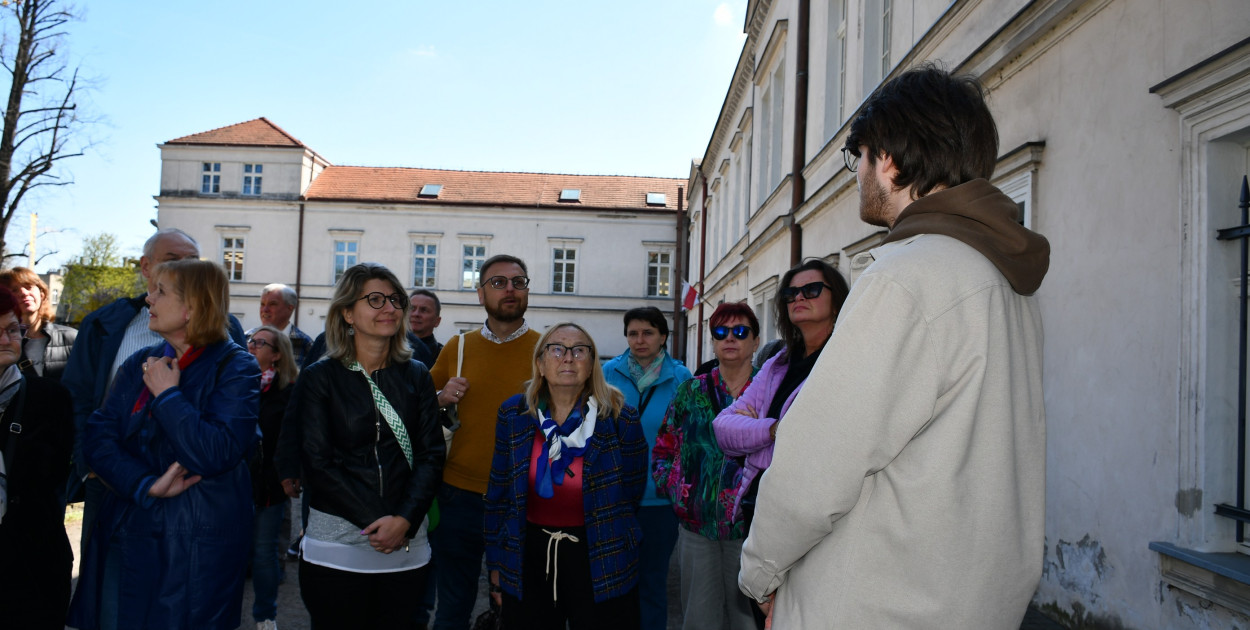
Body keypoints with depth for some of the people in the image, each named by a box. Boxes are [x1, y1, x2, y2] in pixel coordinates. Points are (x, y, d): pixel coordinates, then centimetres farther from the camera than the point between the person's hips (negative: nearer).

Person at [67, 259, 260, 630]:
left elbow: (216, 454, -22)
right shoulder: (140, 364, 9)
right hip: (125, 536, 5)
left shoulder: (235, 368, -10)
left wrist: (167, 393, -15)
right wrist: (147, 485, -15)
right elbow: (98, 438, 1)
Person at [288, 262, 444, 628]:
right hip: (337, 547, -2)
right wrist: (376, 522, -13)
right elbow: (318, 464, -7)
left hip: (407, 548, 2)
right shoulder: (320, 378, 0)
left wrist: (404, 520, -11)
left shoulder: (416, 376, 8)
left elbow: (431, 455, 3)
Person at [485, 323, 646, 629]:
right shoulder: (513, 414, -2)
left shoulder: (620, 418, -10)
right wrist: (496, 564, 7)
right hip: (529, 555, 2)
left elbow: (631, 495, 2)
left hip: (600, 562, -2)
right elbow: (499, 493, 5)